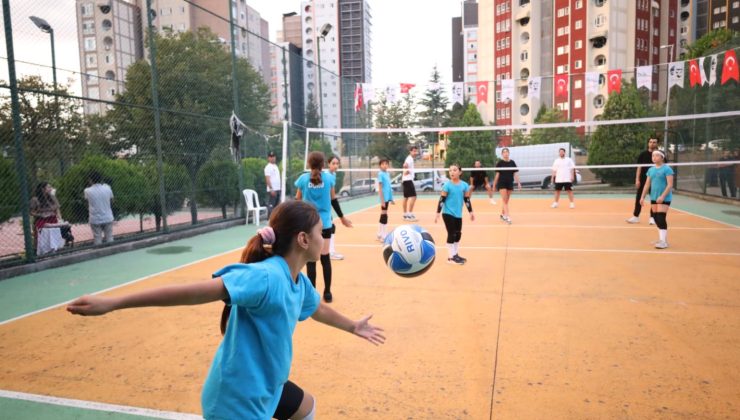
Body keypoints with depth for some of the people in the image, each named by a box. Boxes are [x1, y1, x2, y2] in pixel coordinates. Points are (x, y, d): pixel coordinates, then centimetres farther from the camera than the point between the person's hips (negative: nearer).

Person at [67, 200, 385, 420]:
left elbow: (317, 309, 21)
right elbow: (196, 291, -39)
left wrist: (353, 327, 37)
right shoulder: (265, 277, -30)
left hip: (266, 386, 9)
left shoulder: (299, 283, -1)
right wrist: (113, 303, -44)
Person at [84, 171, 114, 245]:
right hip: (108, 218, 1)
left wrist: (91, 185, 18)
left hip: (95, 220, -1)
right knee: (110, 239, 11)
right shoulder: (107, 188, -8)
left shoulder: (88, 191, -10)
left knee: (97, 241, 7)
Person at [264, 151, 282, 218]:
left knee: (276, 205, 11)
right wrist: (271, 189, -23)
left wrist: (281, 187, 16)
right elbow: (267, 179, -17)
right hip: (272, 190, -9)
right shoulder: (268, 167, -10)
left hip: (278, 189, 9)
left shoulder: (276, 166, 17)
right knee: (271, 205, -7)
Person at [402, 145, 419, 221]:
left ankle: (405, 215, 19)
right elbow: (405, 165, -35)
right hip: (408, 180, -11)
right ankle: (409, 215, -17)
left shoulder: (410, 158, 18)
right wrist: (407, 171, -19)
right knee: (413, 196, -14)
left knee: (406, 197, 13)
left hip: (406, 180, 11)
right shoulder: (410, 159, -14)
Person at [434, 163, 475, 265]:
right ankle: (451, 257, 8)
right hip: (448, 214, -5)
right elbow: (441, 200, -10)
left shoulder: (464, 185, 1)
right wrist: (438, 213, -13)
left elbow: (467, 199, 9)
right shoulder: (447, 185, -11)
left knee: (458, 234, 13)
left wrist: (471, 212, 10)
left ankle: (456, 254, 27)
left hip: (458, 214, 5)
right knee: (451, 234, -3)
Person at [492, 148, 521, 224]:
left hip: (510, 184, 4)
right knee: (505, 200, -10)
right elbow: (497, 174, -2)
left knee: (506, 201, 11)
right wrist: (494, 185, -1)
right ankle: (507, 217, -14)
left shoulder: (512, 163, 4)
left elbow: (515, 173, 5)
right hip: (502, 184, -3)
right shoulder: (499, 163, -4)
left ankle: (502, 214, 28)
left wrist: (518, 183, 0)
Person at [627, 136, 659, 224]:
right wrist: (637, 179, -6)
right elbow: (639, 167, 2)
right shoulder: (643, 154, 2)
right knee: (639, 198, 3)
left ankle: (652, 217, 11)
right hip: (643, 179, 1)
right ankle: (636, 216, 12)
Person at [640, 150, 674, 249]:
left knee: (661, 218, -12)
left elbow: (670, 185, -14)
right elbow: (647, 184, 16)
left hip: (664, 198, -7)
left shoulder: (667, 169, -8)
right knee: (657, 218, 9)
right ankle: (662, 238, 20)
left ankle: (663, 241, -9)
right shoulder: (651, 170, 12)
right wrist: (642, 197, 10)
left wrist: (662, 196, -23)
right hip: (654, 198, 7)